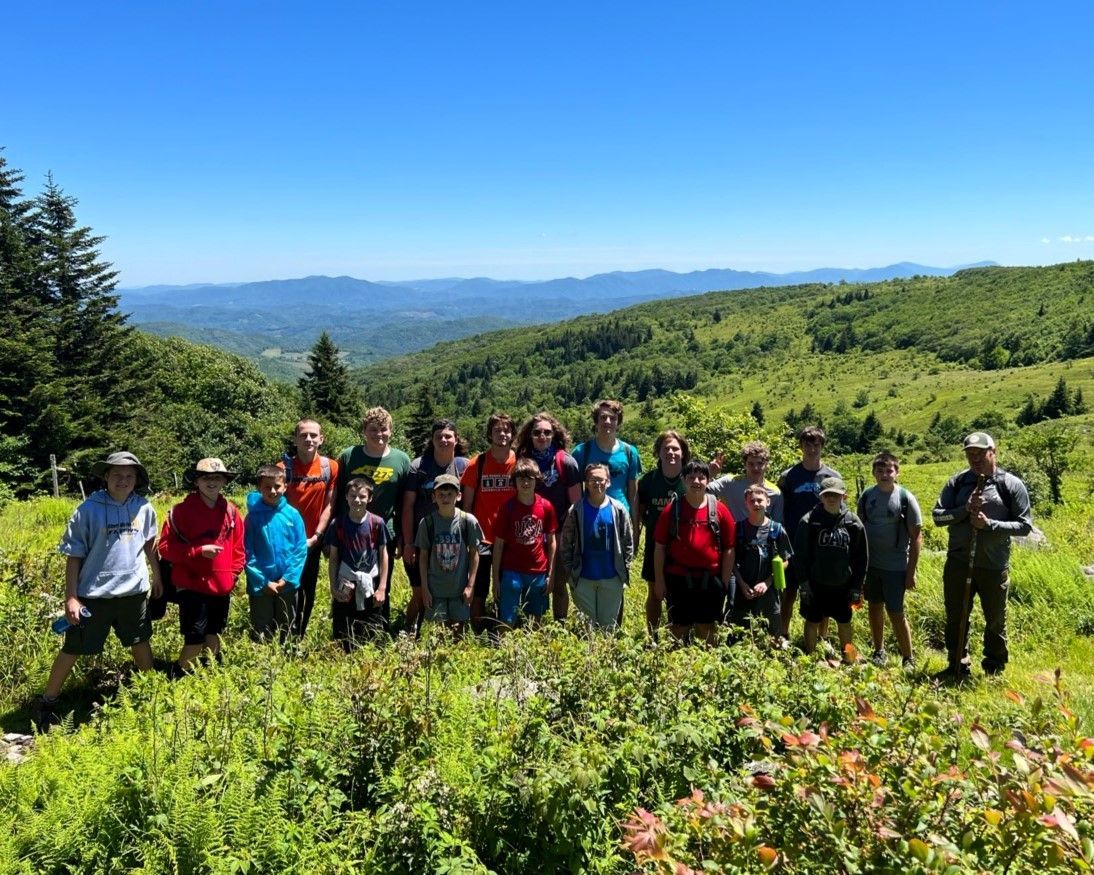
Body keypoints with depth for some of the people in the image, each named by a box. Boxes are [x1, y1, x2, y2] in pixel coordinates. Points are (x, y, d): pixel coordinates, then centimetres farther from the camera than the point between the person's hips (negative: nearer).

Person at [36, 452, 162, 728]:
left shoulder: (143, 508, -3)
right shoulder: (88, 509, -13)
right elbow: (74, 556, -9)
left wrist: (157, 575, 20)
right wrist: (70, 598, -11)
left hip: (134, 591, 3)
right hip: (94, 594, -3)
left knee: (140, 642, 19)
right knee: (73, 649, 6)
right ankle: (46, 703, 24)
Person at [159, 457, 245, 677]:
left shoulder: (230, 511, 4)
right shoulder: (182, 510, -10)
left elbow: (238, 545, 12)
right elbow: (166, 546, -10)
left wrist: (234, 572, 2)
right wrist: (198, 551, -20)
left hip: (222, 586, 5)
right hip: (192, 585, -5)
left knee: (214, 632, 19)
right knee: (195, 637, -6)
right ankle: (176, 673, 16)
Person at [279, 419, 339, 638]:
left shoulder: (331, 467, -3)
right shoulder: (284, 467, -6)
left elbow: (329, 505, -3)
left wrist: (316, 536, -8)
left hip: (313, 542, 2)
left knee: (309, 592, 13)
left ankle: (300, 637, 28)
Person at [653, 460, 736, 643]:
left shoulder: (719, 510, -1)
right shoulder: (672, 509, -2)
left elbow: (729, 549, 1)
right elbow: (660, 547, 1)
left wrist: (725, 583, -1)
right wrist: (659, 580, -1)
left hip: (710, 582, 0)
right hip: (678, 580, 0)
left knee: (707, 635, 12)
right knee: (678, 632, 10)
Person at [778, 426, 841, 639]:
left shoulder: (833, 476, 1)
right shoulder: (788, 476, 0)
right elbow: (781, 512, 4)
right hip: (794, 546, 0)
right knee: (789, 593, 5)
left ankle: (823, 639, 20)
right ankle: (783, 637, 17)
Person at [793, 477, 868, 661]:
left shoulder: (853, 523, -4)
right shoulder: (809, 521, -9)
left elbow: (861, 557, 3)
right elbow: (800, 554, -6)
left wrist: (857, 587, 1)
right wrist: (803, 583, -9)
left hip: (843, 585, 2)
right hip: (815, 584, -2)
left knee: (845, 623, 14)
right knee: (812, 622, 9)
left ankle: (848, 659, 30)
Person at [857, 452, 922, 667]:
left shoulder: (905, 498, -10)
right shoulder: (867, 495, 1)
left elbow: (916, 537, -7)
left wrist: (911, 572, -8)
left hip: (895, 567, -4)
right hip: (870, 564, 4)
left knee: (896, 613, -1)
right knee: (875, 608, 13)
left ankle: (908, 660, 14)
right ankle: (879, 653, 28)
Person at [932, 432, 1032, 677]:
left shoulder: (1011, 485, -5)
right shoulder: (957, 482, 1)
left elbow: (1024, 525, -7)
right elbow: (938, 516, 0)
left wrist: (989, 524, -20)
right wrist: (964, 510, -17)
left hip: (994, 567, -2)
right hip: (957, 563, 2)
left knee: (996, 621, 14)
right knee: (955, 619, 13)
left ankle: (995, 671, 32)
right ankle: (957, 668, 29)